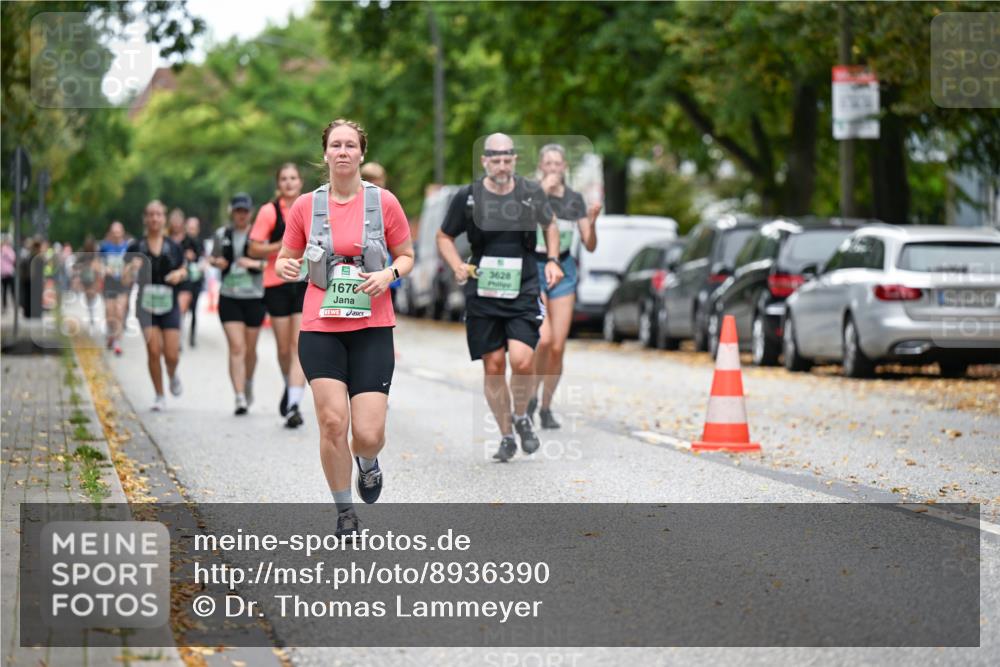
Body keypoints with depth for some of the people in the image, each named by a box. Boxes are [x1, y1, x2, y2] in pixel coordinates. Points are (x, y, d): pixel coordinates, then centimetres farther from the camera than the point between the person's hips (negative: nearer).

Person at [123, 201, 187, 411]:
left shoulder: (173, 247, 3)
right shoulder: (136, 248, -1)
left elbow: (184, 271, 17)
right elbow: (125, 281, 0)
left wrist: (179, 274, -6)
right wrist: (132, 268, -21)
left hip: (169, 305, 1)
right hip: (146, 305, -1)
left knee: (172, 354, -5)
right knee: (153, 350, -11)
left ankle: (172, 375, 31)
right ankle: (159, 396, 6)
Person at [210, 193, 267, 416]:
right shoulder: (222, 234, 7)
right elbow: (213, 258, 22)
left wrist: (257, 263, -19)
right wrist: (217, 262, -1)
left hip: (254, 297, -1)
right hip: (229, 297, 1)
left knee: (250, 349, 10)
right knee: (236, 348, -10)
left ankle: (248, 384, 38)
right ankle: (240, 398, -14)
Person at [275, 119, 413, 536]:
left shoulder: (384, 202, 0)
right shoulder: (306, 205, 3)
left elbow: (406, 256, 10)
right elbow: (285, 260, 12)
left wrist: (389, 274, -12)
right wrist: (286, 268, -12)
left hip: (372, 329, -1)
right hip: (320, 329, 1)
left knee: (368, 433, -7)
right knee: (332, 422, -10)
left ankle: (368, 463, 32)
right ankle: (345, 512, 11)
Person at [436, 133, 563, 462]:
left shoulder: (531, 193, 2)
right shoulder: (467, 197, -1)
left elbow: (550, 225, 21)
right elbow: (444, 237, 11)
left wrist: (552, 260, 7)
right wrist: (457, 266, -7)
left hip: (523, 290, 0)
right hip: (482, 292, 1)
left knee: (522, 359, -17)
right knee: (494, 366, 2)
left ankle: (521, 417, 11)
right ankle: (506, 436, 17)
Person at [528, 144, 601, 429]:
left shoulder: (575, 199, 4)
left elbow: (590, 247, 5)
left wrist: (592, 222, -13)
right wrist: (542, 192, -29)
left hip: (563, 270, 3)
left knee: (558, 347, -2)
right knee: (544, 339, -19)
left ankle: (546, 408, 15)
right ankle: (531, 393, 6)